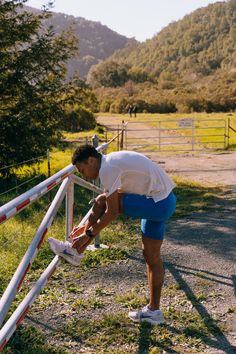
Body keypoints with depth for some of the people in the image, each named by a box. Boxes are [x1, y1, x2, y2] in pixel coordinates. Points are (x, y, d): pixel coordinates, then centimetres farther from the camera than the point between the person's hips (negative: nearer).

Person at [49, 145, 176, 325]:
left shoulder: (107, 169, -17)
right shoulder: (112, 161, 14)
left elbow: (112, 212, -16)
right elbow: (109, 204, 23)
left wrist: (89, 234, -7)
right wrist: (88, 225, 25)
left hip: (158, 204, -10)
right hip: (166, 201, 10)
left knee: (102, 201, -9)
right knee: (151, 256, 15)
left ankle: (75, 250, 5)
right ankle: (154, 310, 24)